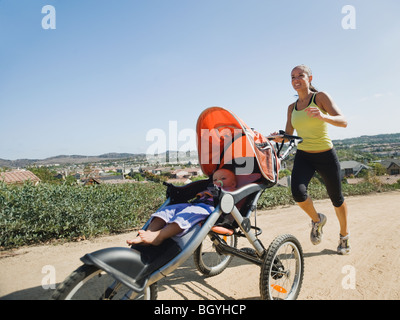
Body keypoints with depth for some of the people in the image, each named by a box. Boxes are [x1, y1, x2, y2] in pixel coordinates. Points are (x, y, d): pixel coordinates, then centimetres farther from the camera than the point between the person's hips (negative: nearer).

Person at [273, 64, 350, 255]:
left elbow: (343, 122, -17)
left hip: (326, 155, -2)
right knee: (298, 192, -22)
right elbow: (288, 135, 7)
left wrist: (322, 116, -37)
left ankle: (344, 235, 37)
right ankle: (317, 220, 10)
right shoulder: (292, 108, 8)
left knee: (336, 199, 10)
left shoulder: (320, 97, -6)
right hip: (303, 156, 3)